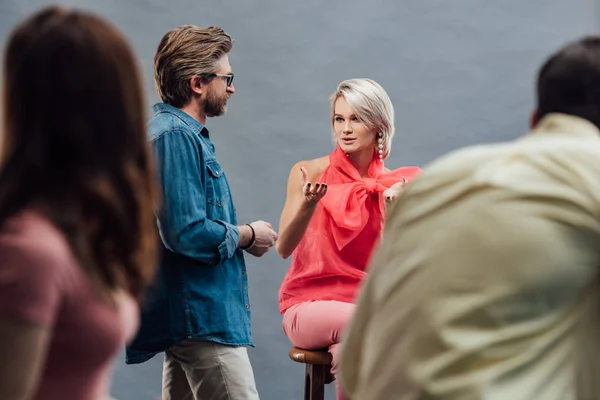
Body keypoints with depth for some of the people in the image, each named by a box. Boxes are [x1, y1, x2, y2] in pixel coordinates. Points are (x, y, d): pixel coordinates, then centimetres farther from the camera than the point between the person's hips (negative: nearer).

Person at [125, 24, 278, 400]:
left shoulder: (182, 133, 17)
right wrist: (247, 236, -8)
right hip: (203, 316, -11)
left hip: (188, 311, 11)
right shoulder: (176, 136, -16)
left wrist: (238, 235, 8)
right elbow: (187, 233, -24)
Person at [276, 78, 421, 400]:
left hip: (367, 301, 2)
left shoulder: (391, 184, 4)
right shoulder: (309, 172, -3)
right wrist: (307, 205, -29)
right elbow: (283, 248, -11)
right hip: (310, 303, -2)